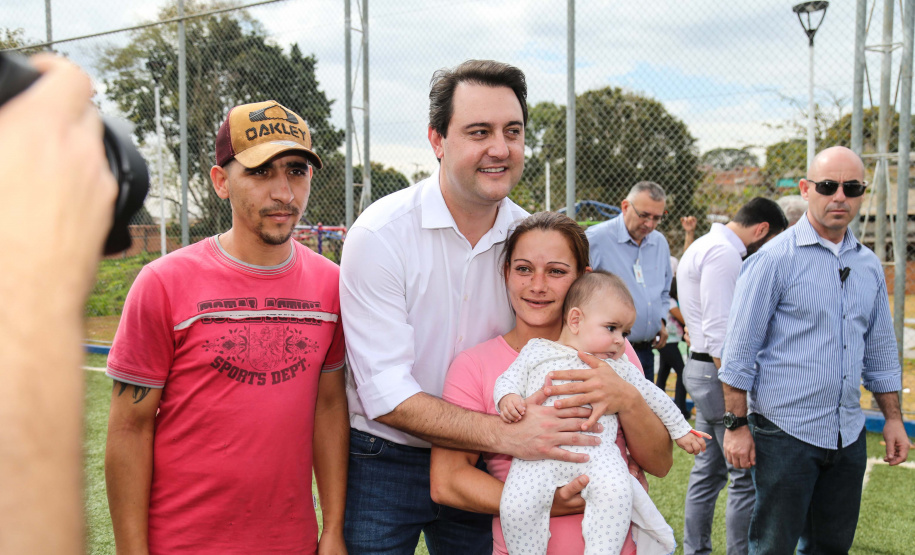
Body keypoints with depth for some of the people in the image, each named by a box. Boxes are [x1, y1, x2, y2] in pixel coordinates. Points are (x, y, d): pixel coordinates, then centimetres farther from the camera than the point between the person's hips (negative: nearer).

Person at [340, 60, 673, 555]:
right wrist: (506, 436, -31)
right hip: (384, 462, -3)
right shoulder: (379, 235, -19)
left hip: (479, 467, 4)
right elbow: (385, 394, -23)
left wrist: (618, 393, -19)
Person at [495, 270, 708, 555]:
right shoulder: (537, 350, 18)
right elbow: (510, 378, 15)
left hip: (597, 451, 1)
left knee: (616, 492, -29)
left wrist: (681, 430, 34)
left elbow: (653, 397, 32)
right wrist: (508, 397, -7)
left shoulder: (619, 367, 24)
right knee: (516, 505, -24)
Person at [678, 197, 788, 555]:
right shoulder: (724, 253, -16)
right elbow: (719, 333, -22)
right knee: (747, 476, -3)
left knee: (708, 471, 16)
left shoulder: (706, 245, 17)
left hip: (702, 367, 11)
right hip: (720, 371, -11)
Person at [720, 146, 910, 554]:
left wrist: (893, 418, 14)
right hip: (786, 431, -6)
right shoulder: (774, 259, -10)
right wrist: (736, 424, -13)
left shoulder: (869, 265, 9)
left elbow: (880, 351, 18)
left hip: (848, 435, 6)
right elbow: (740, 349, -11)